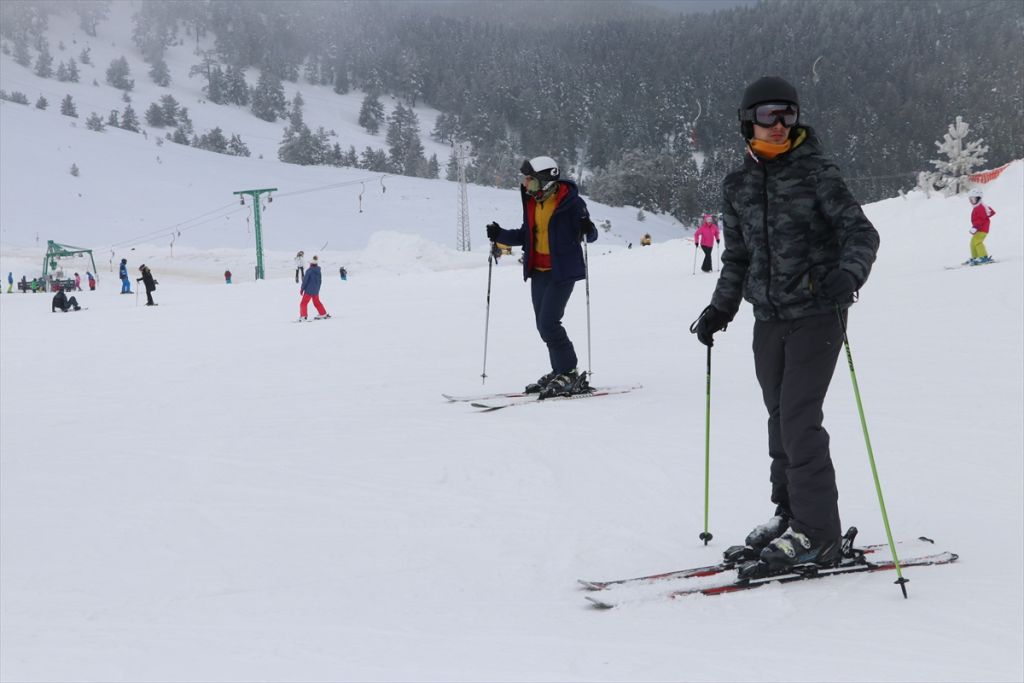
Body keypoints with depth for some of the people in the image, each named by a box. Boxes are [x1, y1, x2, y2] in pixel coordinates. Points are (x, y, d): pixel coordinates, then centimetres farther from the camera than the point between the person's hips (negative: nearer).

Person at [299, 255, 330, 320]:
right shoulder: (318, 271, 5)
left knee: (304, 303, -2)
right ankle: (323, 313, 27)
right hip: (316, 290, 6)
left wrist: (302, 289, -4)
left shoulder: (309, 270, -14)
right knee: (317, 302, 22)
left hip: (309, 290, -6)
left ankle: (303, 316, -13)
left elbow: (305, 280, -13)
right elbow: (319, 281, 14)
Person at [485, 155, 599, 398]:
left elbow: (591, 235, -10)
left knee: (548, 323, -15)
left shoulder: (570, 202, -13)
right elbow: (526, 235, 18)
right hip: (539, 271, 8)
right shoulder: (532, 201, 8)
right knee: (544, 325, 10)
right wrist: (500, 235, 5)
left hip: (562, 271, -8)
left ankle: (570, 376, -8)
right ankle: (560, 373, 20)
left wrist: (587, 229, -32)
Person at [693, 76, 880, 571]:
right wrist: (720, 309, 17)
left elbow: (862, 232, -11)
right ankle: (790, 513, 21)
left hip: (816, 313, -5)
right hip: (769, 320, 5)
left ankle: (817, 534, -5)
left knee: (799, 418, -11)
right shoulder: (738, 186, 9)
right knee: (780, 418, 8)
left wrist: (848, 274, -29)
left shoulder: (816, 173, -6)